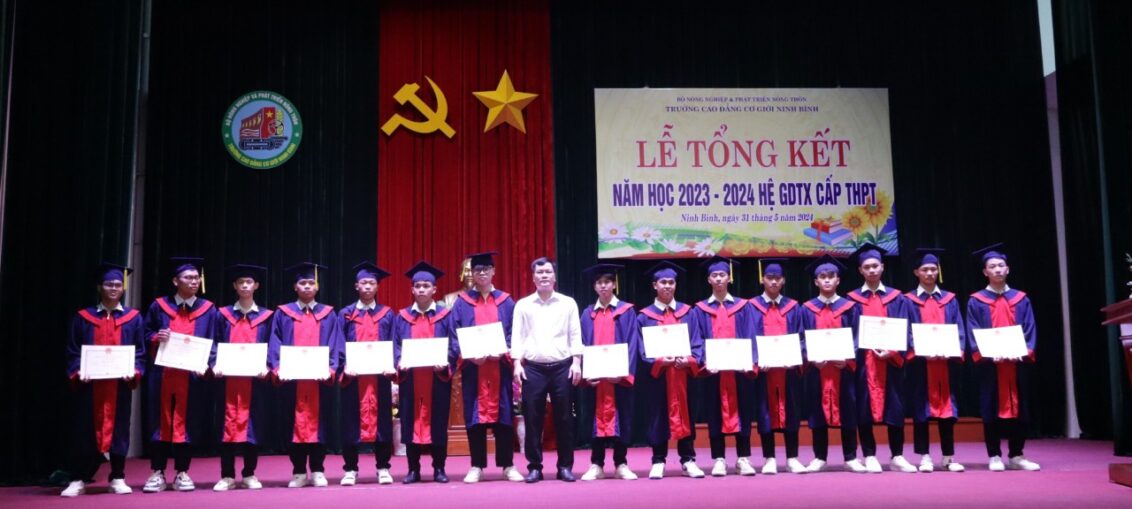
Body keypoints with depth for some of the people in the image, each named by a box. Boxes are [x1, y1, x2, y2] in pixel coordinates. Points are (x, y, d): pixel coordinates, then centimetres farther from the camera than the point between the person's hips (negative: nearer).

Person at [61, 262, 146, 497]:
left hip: (120, 383, 0)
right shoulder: (83, 317, 7)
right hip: (89, 383, 0)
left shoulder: (133, 318, 8)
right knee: (85, 430, 1)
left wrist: (134, 371, -12)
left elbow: (140, 352, 6)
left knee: (118, 428, 4)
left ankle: (117, 478, 12)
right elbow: (73, 352, 6)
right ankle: (79, 480, 8)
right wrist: (77, 371, -11)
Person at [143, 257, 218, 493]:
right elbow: (145, 335, 10)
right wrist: (156, 338, -13)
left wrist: (205, 365, -13)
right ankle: (157, 473, 11)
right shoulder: (159, 306, 6)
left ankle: (182, 473, 12)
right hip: (161, 374, 0)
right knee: (161, 422, 3)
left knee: (186, 423, 3)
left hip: (192, 376, 0)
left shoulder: (208, 310, 5)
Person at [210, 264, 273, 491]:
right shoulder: (224, 315, 10)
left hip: (255, 379, 0)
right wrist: (215, 365, -10)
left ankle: (249, 474, 12)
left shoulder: (266, 316, 8)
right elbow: (215, 345, 7)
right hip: (228, 378, 0)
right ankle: (227, 476, 8)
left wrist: (266, 366, -11)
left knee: (253, 425, 2)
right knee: (228, 425, 0)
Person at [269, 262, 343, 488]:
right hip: (291, 379, 0)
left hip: (320, 379, 0)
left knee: (318, 423, 1)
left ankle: (317, 471, 10)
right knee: (295, 424, 2)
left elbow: (335, 346, 3)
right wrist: (278, 369, -14)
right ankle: (298, 472, 11)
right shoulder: (283, 314, 9)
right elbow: (275, 345, 2)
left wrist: (330, 369, -13)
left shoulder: (328, 314, 10)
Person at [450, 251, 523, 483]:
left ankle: (508, 465, 9)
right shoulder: (462, 303, 7)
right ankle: (476, 466, 10)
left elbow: (514, 334, 5)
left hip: (500, 366, 0)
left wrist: (501, 352, -13)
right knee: (474, 416, 1)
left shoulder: (506, 302, 8)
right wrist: (470, 355, -13)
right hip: (472, 367, 0)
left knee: (503, 414, 2)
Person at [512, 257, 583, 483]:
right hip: (533, 369, 0)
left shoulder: (568, 303, 7)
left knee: (564, 419, 3)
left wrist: (576, 362, -5)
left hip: (562, 367, 0)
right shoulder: (523, 305, 8)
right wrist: (517, 363, -6)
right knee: (533, 419, 2)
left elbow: (575, 335, 5)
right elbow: (517, 337, 5)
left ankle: (565, 466, 13)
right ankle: (534, 467, 11)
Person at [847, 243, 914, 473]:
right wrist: (854, 355, -11)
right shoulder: (852, 299, 6)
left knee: (894, 408, 3)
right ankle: (869, 456, 7)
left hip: (891, 360, 1)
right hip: (863, 361, -1)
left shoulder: (896, 298, 9)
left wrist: (891, 352, -12)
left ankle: (897, 457, 11)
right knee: (864, 409, 0)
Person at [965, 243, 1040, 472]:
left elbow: (1030, 330, 6)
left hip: (1019, 363, 2)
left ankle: (1017, 456, 14)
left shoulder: (1021, 299, 12)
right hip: (989, 364, -2)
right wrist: (989, 354, -17)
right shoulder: (976, 302, 5)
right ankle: (995, 457, 6)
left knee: (1018, 408, 5)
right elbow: (973, 335, -2)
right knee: (991, 410, 0)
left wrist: (1024, 351, -12)